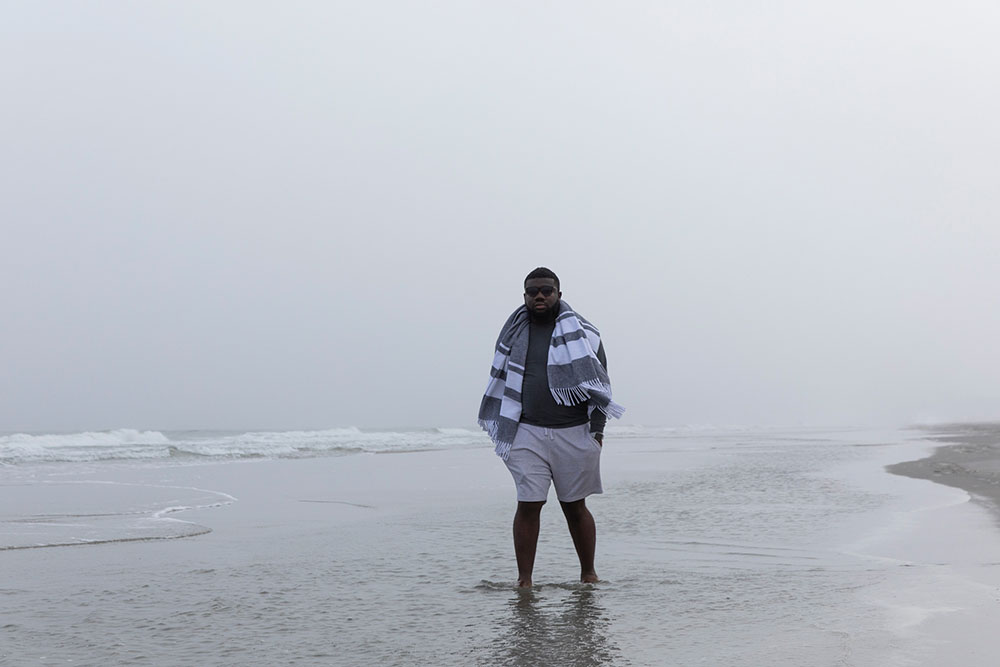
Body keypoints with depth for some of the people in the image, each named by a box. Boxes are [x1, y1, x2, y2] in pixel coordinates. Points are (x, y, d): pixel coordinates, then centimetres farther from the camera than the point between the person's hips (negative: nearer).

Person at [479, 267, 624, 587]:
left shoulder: (583, 333, 3)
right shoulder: (514, 332, 10)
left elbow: (599, 382, 4)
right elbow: (501, 381, 18)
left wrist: (597, 429, -2)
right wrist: (502, 428, 15)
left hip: (574, 432, -1)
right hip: (528, 433, 1)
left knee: (575, 507, 7)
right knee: (528, 505, -6)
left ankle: (588, 573, 21)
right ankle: (524, 580, -2)